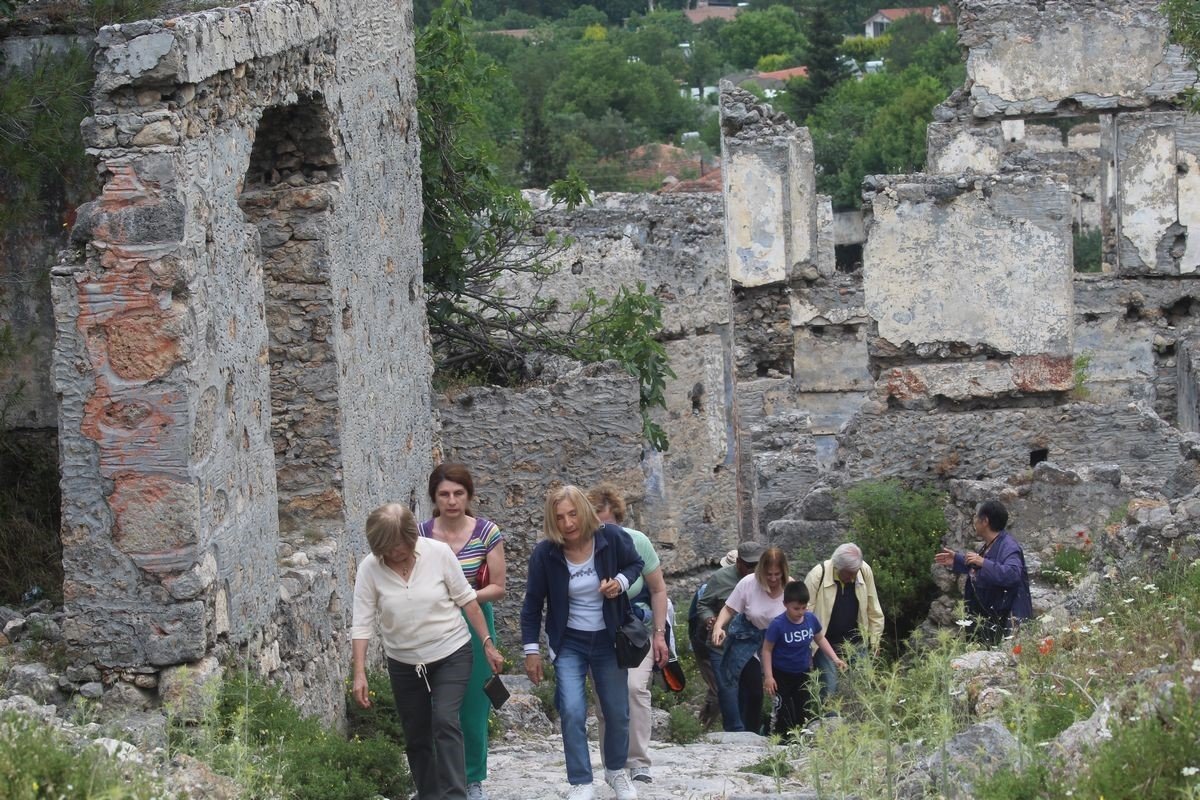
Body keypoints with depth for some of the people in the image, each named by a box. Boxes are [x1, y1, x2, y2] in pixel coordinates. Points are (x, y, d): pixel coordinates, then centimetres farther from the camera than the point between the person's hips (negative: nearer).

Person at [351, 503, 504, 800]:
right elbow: (362, 623, -12)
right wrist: (360, 673, -19)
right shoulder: (369, 568, -13)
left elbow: (466, 599, -5)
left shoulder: (438, 553, -15)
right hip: (404, 664, 2)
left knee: (445, 722, -18)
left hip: (451, 654, -2)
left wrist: (488, 644, -2)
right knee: (416, 736, 8)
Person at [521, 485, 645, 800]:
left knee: (617, 711, 11)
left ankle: (616, 770, 37)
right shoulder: (545, 553, -17)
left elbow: (636, 563, 3)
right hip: (569, 643, -1)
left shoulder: (612, 537, -18)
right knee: (572, 712, -13)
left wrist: (621, 582, -19)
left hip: (608, 640, 1)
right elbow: (532, 604, -6)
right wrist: (531, 650, -7)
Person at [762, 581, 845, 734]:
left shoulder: (810, 619, -10)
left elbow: (820, 639, 8)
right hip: (781, 674, -4)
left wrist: (835, 659, 1)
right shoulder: (777, 625, -22)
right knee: (784, 715, -3)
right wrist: (768, 676, -17)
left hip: (803, 674, 4)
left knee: (804, 713, 10)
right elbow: (767, 650, -14)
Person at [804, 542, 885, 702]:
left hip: (856, 642, 3)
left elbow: (873, 609, 3)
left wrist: (875, 639, 7)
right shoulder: (817, 575, -20)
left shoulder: (865, 571, -9)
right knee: (829, 688, -6)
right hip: (826, 644, -3)